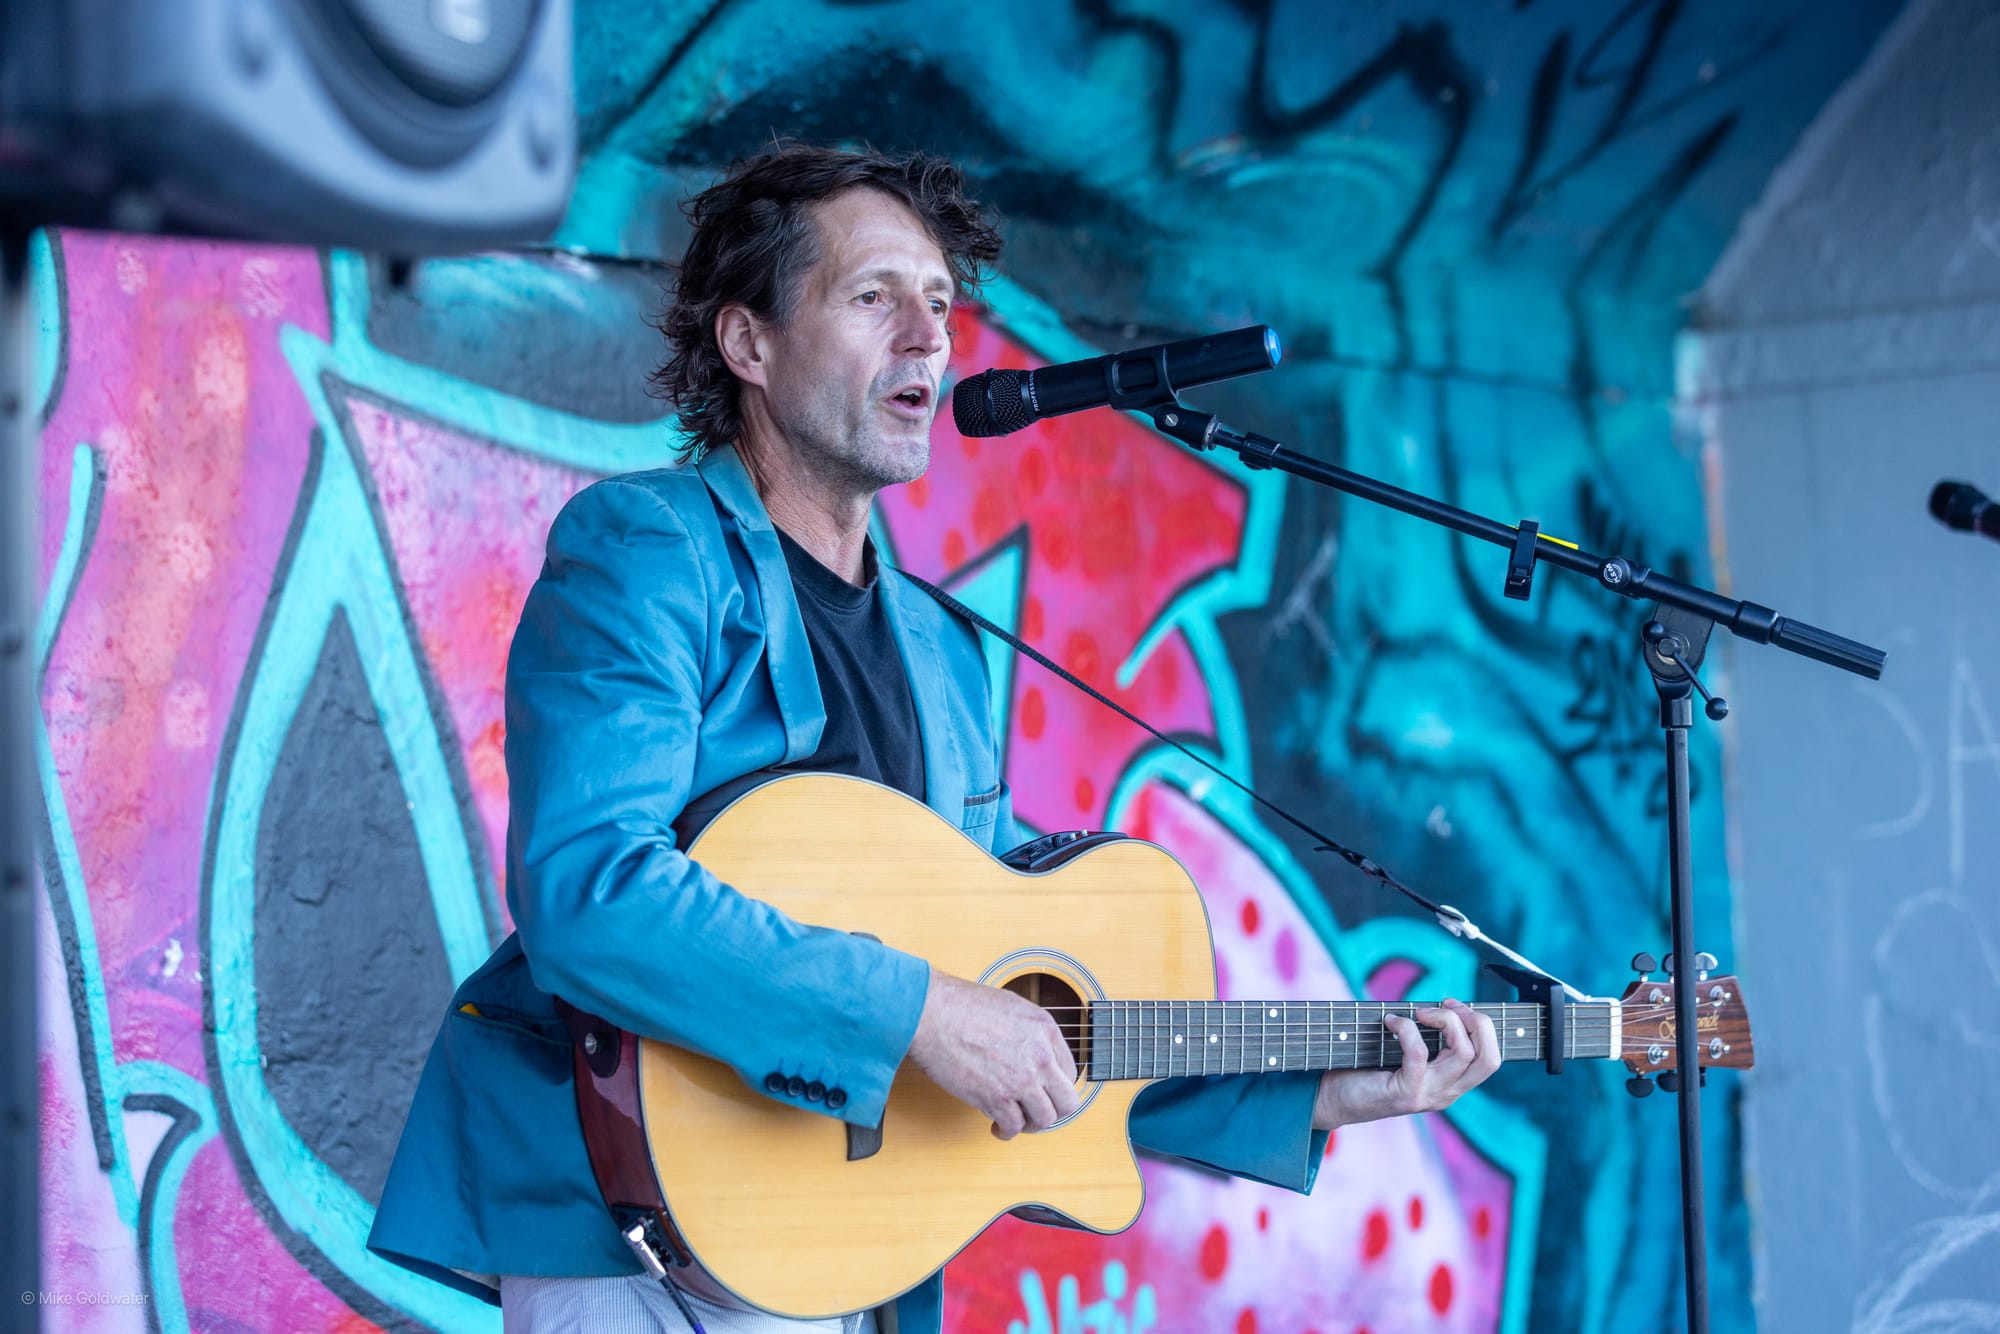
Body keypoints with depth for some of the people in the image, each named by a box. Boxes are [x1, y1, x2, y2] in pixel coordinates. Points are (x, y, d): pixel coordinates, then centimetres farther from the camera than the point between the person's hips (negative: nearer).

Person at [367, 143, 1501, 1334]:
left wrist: (1315, 1101, 11)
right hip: (649, 1237, -6)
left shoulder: (940, 647, 16)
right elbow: (584, 898, -22)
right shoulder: (642, 547, -6)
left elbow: (1061, 1032, 19)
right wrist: (914, 1011, -21)